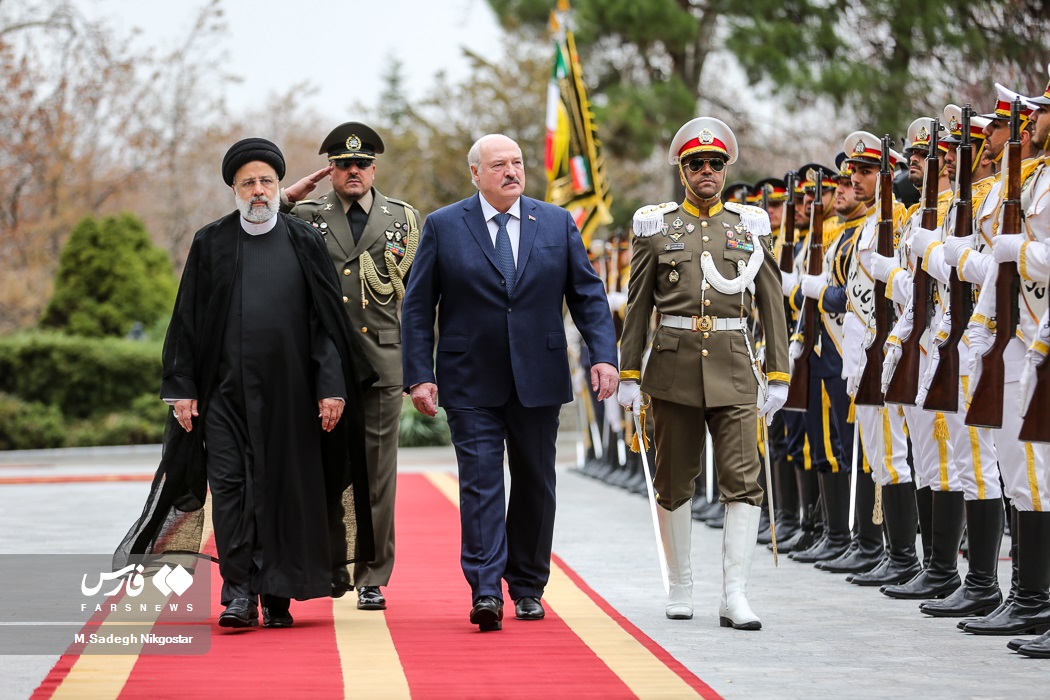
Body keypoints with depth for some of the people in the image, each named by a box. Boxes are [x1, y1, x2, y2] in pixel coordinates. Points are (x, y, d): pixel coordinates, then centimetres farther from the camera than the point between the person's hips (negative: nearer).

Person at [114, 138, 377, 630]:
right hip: (224, 389, 0)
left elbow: (327, 319, 3)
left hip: (287, 390, 0)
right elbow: (186, 320, 7)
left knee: (283, 489, 3)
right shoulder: (210, 244, 7)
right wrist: (181, 387, 0)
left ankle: (277, 594, 11)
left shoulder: (304, 242, 6)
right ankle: (239, 594, -6)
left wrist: (332, 386, -5)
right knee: (229, 484, -7)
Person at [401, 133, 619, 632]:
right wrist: (419, 375, -7)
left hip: (539, 380, 2)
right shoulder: (443, 227, 1)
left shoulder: (557, 224, 7)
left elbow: (588, 295, 7)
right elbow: (417, 307, 1)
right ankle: (486, 591, -11)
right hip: (471, 384, -2)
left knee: (534, 483, 9)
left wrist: (603, 355, -7)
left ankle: (527, 587, 20)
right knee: (480, 483, -8)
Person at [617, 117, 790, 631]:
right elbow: (637, 306, 8)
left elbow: (772, 306, 7)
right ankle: (680, 588, 21)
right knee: (674, 484, 8)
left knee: (743, 481, -10)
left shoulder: (750, 226, 8)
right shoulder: (657, 226, 6)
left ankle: (734, 596, -11)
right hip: (673, 367, 0)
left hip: (733, 371, 0)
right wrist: (628, 374, 3)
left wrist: (778, 377, 1)